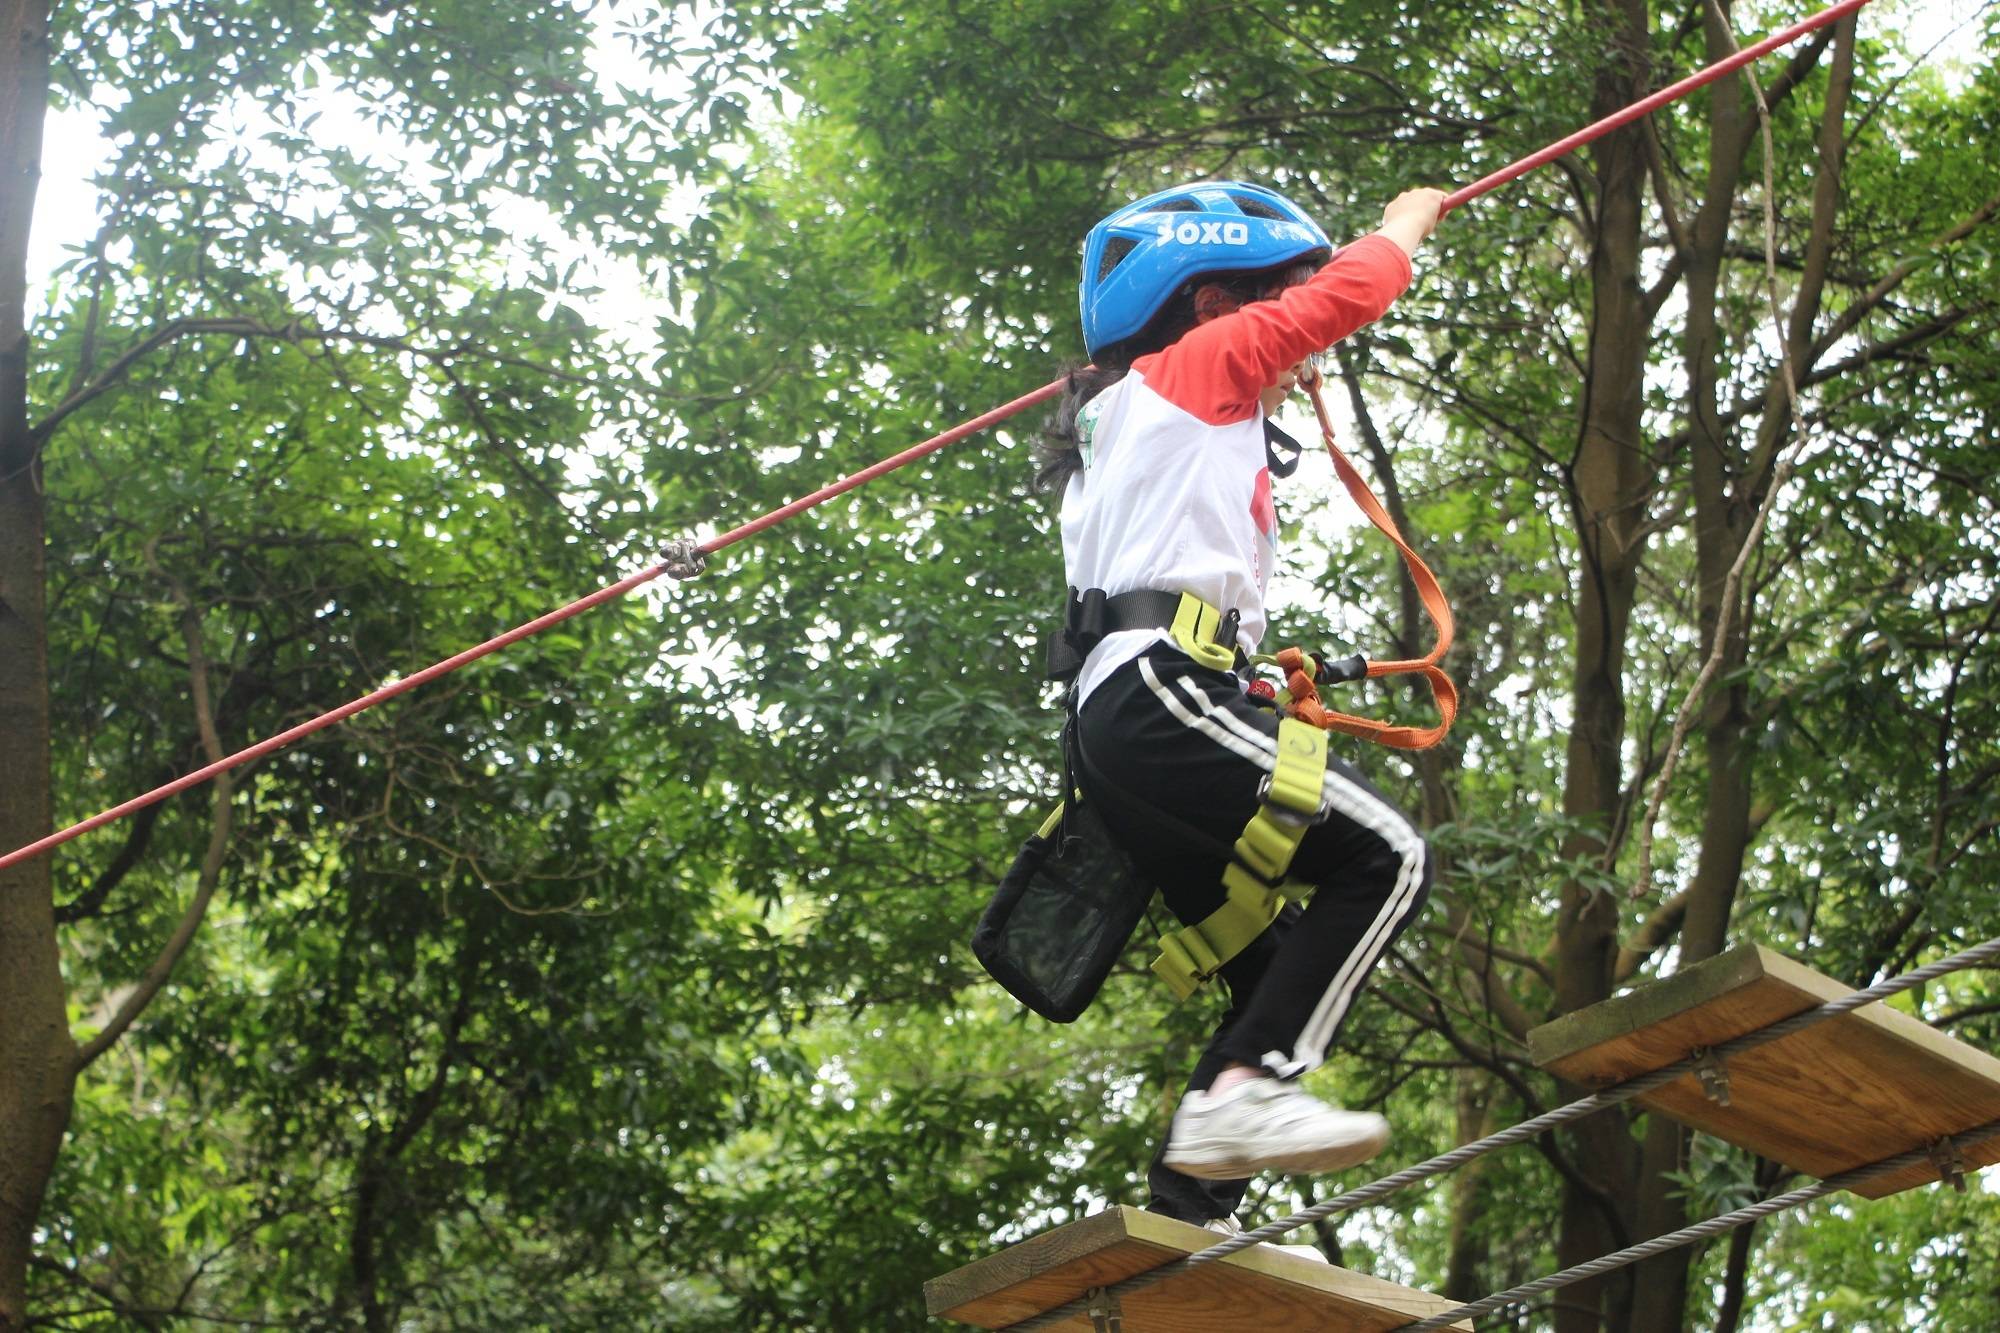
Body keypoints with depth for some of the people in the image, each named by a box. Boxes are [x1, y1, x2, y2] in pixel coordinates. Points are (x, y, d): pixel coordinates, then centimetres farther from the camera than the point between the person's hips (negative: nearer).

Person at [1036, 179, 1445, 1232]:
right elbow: (1354, 290, 6)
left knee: (1276, 971, 8)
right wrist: (1404, 225, 23)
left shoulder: (1136, 428, 33)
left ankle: (1187, 1209, 0)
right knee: (1384, 857, -17)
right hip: (1161, 688, -10)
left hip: (1113, 713, 10)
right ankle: (1245, 1090, -26)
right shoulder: (1199, 363, 7)